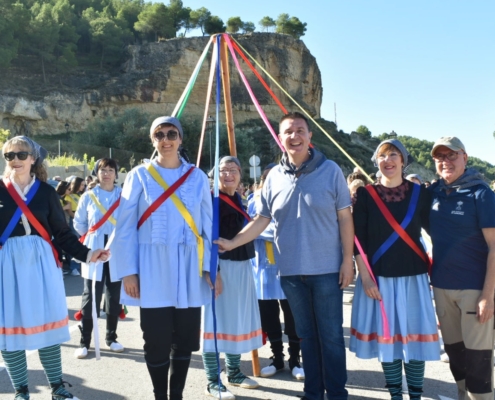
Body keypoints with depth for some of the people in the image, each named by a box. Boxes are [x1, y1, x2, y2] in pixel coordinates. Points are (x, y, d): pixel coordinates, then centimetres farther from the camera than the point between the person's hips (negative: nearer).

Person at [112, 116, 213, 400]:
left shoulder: (198, 177, 6)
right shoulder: (140, 175, 2)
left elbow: (208, 226, 6)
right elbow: (126, 227, 0)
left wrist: (210, 266, 1)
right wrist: (128, 271, -6)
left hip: (189, 268, 2)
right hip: (152, 269, -1)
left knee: (185, 339, 8)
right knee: (157, 341, 3)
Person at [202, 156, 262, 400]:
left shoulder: (239, 200, 13)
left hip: (242, 266, 8)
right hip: (221, 266, -8)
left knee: (239, 319, 15)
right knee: (216, 321, -2)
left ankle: (234, 372, 29)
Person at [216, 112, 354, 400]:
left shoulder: (330, 170, -4)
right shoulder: (275, 176, 4)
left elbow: (344, 217, -3)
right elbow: (263, 219, 8)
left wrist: (348, 259, -7)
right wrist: (232, 243, 0)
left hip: (327, 268, -3)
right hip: (291, 270, 3)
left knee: (331, 334, 5)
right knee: (306, 334, 14)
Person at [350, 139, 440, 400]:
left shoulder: (419, 193, 1)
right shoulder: (366, 194, -1)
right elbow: (359, 239, -3)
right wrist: (365, 277, -8)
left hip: (412, 277, 0)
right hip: (378, 278, 0)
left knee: (414, 337, 4)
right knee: (386, 337, 6)